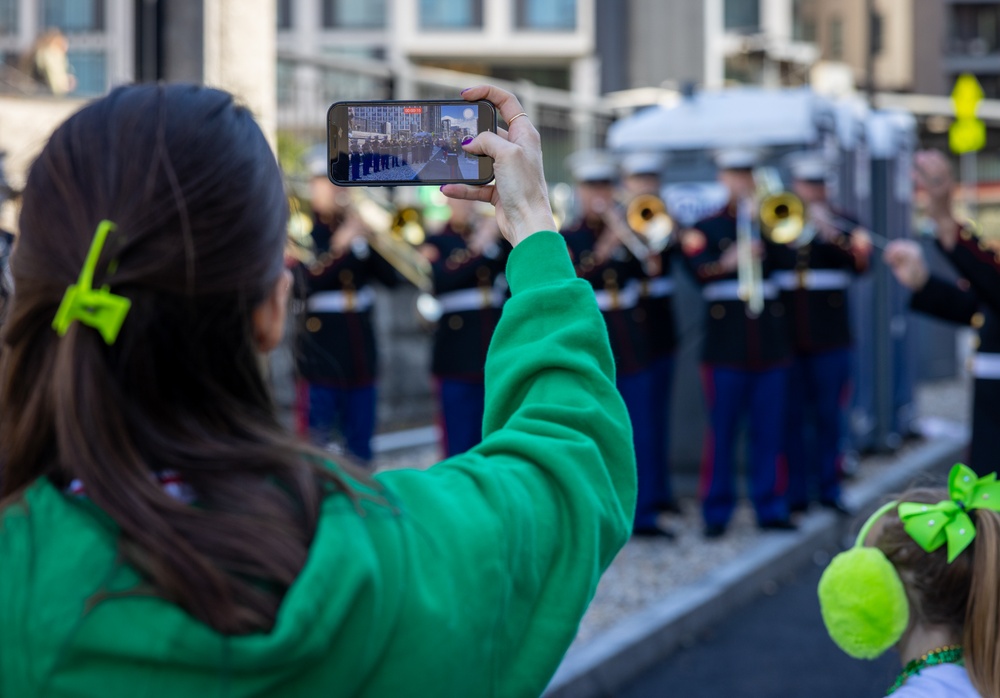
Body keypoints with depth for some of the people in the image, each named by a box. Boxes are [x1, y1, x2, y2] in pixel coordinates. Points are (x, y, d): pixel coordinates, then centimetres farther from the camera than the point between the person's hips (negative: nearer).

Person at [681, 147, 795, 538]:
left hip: (770, 340, 3)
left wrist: (761, 221, -10)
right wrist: (728, 262, -30)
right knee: (722, 429, -1)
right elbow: (696, 267, -12)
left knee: (770, 428, 4)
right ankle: (716, 512, 6)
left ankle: (771, 507, 11)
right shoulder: (706, 228, 5)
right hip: (726, 342, -3)